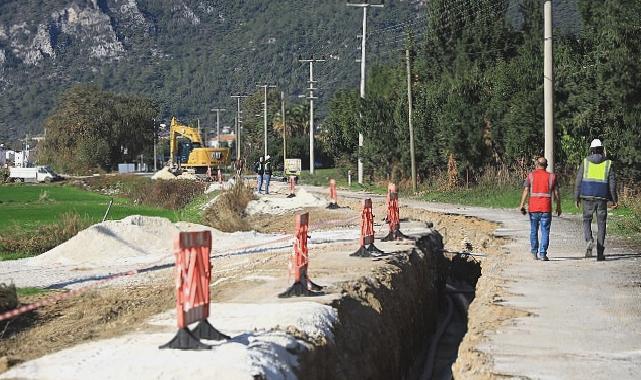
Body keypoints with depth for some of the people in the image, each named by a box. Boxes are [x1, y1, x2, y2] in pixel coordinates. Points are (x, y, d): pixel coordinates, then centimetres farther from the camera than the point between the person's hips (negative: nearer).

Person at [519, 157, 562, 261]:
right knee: (545, 231, 1)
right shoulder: (551, 177, 5)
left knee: (534, 231, 14)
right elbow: (556, 193, 3)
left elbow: (526, 191, -6)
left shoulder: (531, 176, 3)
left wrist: (522, 205, -6)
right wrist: (558, 207, 12)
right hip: (546, 209, -1)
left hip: (533, 208, 1)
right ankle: (543, 254, -6)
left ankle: (534, 253, 18)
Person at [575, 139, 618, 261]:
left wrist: (577, 198, 7)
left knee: (587, 221, 15)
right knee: (601, 225, 7)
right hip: (602, 198, 0)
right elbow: (612, 183, 0)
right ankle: (600, 253, 5)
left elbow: (578, 181, 0)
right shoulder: (608, 164, 1)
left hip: (588, 197, 0)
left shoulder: (585, 162, 0)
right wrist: (614, 200, 6)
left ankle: (589, 240, -13)